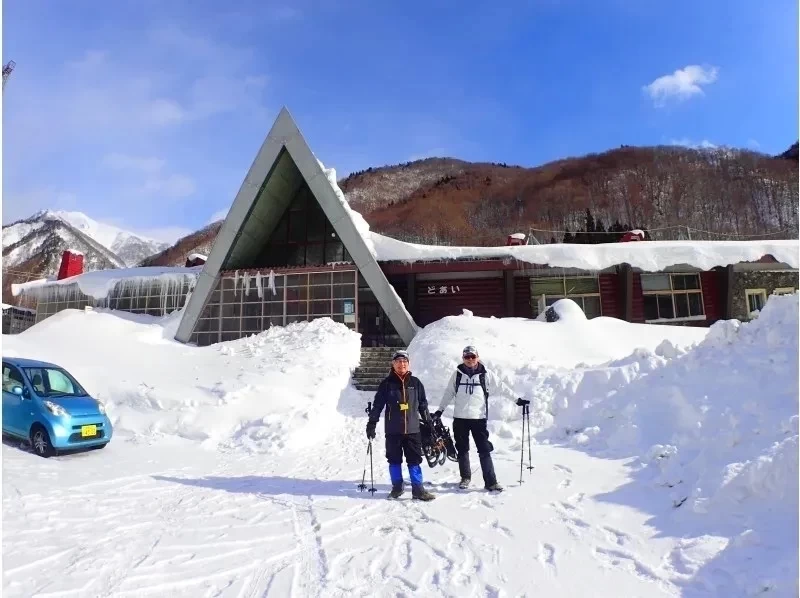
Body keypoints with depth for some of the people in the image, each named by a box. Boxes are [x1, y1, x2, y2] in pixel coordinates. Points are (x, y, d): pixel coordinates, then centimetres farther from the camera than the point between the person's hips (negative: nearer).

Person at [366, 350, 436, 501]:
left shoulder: (415, 383, 4)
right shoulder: (387, 383, -1)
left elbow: (423, 405, 12)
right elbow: (377, 405, 1)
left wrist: (429, 423, 13)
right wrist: (371, 424, -1)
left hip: (412, 429, 1)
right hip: (393, 430, -1)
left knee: (414, 460, 3)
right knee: (394, 460, 10)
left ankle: (418, 489, 10)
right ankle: (397, 487, 23)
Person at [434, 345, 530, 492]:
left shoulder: (485, 374, 0)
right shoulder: (457, 374, 4)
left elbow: (501, 387, 7)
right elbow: (449, 393, 12)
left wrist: (517, 399, 8)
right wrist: (440, 410, 15)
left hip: (479, 418, -2)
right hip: (460, 418, 2)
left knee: (485, 451, -4)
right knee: (462, 449, 12)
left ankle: (491, 482, 1)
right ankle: (465, 477, 27)